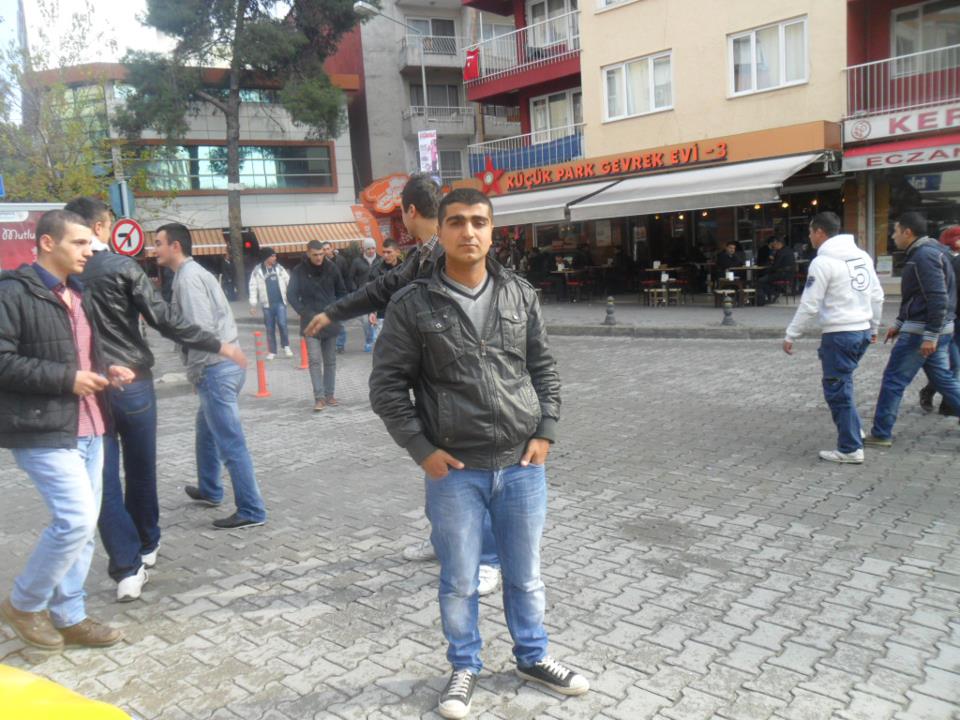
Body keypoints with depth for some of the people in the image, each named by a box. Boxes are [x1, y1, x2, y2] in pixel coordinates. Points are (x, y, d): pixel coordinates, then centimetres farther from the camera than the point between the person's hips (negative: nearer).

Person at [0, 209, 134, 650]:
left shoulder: (77, 295, 18)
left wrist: (105, 371, 8)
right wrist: (66, 378, -18)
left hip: (87, 429, 9)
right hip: (43, 432, -9)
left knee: (82, 524, 11)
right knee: (76, 520, -12)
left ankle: (67, 616, 24)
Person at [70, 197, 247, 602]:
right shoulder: (121, 267, -10)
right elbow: (165, 321, -12)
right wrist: (219, 346, -5)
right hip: (131, 383, -2)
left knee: (105, 479, 5)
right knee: (141, 470, 16)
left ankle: (127, 568, 3)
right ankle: (147, 546, 33)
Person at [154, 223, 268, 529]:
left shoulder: (188, 277, -13)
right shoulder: (194, 272, 18)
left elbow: (201, 328, -22)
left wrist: (194, 373, -12)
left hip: (216, 369, -10)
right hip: (226, 363, 10)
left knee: (231, 443, -5)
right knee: (206, 427, 26)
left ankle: (251, 511, 1)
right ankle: (210, 490, 42)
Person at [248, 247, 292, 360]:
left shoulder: (279, 268, 5)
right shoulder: (257, 271, -4)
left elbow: (288, 281, 9)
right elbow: (253, 288, -3)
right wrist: (253, 304, -6)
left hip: (280, 302, 1)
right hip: (267, 304, -1)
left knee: (282, 323, -14)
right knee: (270, 329, 6)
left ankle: (286, 347, 5)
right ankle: (272, 351, 18)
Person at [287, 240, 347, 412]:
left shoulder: (331, 269, 1)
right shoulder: (299, 272, -5)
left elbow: (341, 291, 10)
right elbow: (291, 294, -5)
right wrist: (304, 313, -13)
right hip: (311, 322, -2)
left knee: (330, 360, 8)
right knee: (315, 360, -10)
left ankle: (329, 394, 19)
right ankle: (319, 397, -7)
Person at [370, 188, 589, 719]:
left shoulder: (521, 295, 2)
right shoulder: (412, 305, -7)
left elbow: (544, 369, 10)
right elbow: (387, 384, -4)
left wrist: (545, 433, 2)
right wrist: (422, 449, -9)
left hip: (522, 465, 3)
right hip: (454, 471, -2)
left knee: (525, 575, 18)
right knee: (459, 581, 13)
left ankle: (533, 657, 40)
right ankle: (464, 667, 36)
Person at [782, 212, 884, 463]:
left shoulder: (823, 262, -13)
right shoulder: (861, 255, 10)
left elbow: (809, 305, -13)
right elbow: (877, 296, 14)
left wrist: (791, 335, -5)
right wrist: (873, 326, 26)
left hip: (839, 334, -8)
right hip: (862, 331, 8)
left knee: (837, 391, 0)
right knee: (841, 385, 24)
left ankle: (850, 449, 4)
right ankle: (853, 430, 26)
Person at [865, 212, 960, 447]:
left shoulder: (924, 255, -17)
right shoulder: (924, 253, 15)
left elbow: (938, 298, -23)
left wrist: (930, 336, -24)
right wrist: (899, 324, 24)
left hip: (922, 331, -10)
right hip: (935, 331, 10)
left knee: (893, 380, -3)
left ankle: (881, 434, 3)